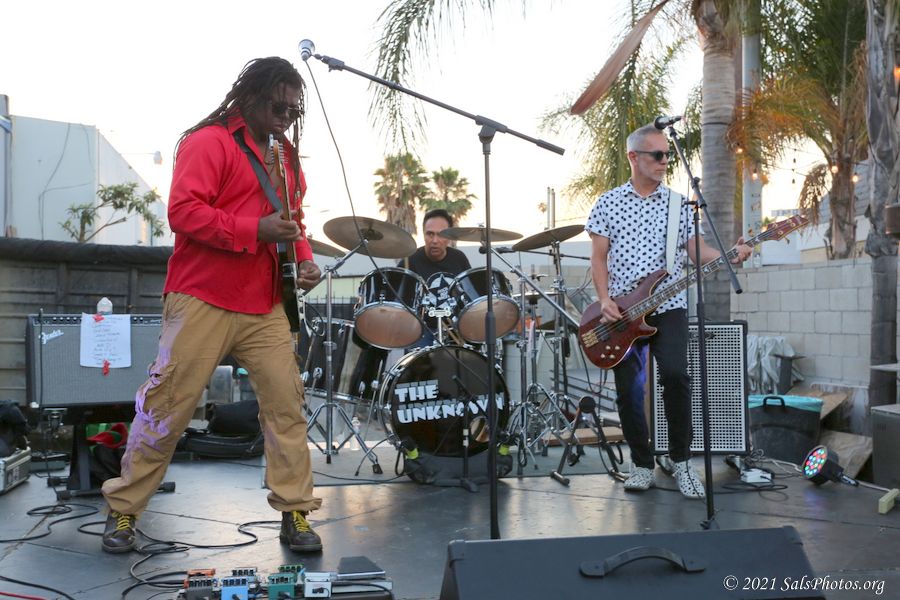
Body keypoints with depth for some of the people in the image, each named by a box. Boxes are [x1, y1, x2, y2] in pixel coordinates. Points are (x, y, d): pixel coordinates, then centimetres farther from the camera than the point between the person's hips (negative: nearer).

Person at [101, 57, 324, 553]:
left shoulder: (286, 156, 17)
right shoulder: (209, 142, -7)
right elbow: (183, 211, -17)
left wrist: (304, 258, 6)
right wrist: (254, 230, -22)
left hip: (266, 308, 6)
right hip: (203, 302, -6)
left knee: (286, 403, 1)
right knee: (168, 405, 0)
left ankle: (295, 514, 10)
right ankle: (122, 510, 16)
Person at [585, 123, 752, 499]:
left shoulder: (679, 204, 10)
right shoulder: (609, 203, 7)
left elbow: (696, 252, 5)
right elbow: (598, 258, 5)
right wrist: (605, 300, -8)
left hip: (668, 305, 0)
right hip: (621, 312, 0)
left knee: (675, 374, -21)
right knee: (628, 390, 1)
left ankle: (680, 460, -3)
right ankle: (642, 464, 19)